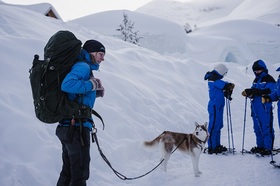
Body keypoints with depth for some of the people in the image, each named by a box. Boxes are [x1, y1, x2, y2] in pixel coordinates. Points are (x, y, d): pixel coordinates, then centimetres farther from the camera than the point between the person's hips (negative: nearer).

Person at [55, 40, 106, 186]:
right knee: (79, 173, -1)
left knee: (68, 171, 19)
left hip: (67, 126, 10)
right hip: (77, 125, -10)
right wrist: (92, 85, -18)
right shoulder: (83, 66, -11)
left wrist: (96, 92, 7)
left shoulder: (83, 67, 18)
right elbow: (67, 85, -30)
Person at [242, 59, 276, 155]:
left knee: (266, 129, -7)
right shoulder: (256, 80, 20)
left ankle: (268, 148, -3)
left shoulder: (269, 79, -4)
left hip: (265, 108, -8)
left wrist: (253, 91, -24)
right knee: (257, 129, 12)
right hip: (255, 108, 8)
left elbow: (268, 92, -19)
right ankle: (260, 146, 21)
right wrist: (249, 93, -6)